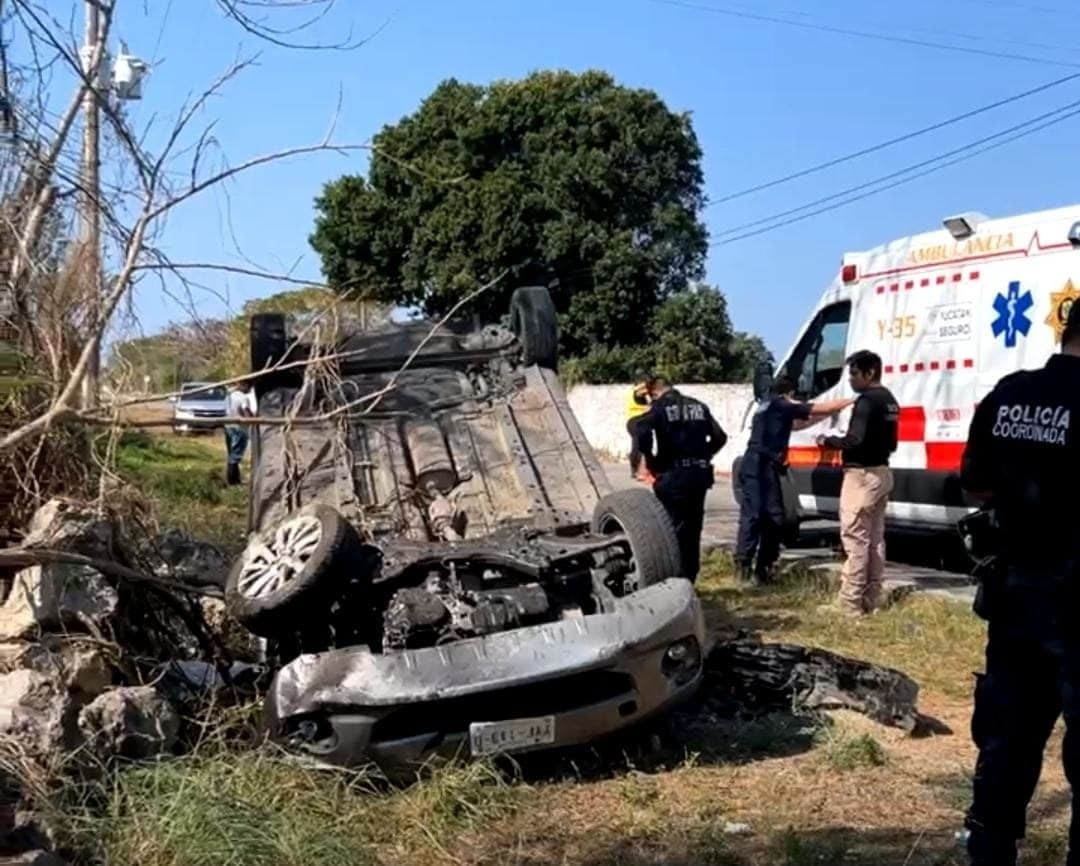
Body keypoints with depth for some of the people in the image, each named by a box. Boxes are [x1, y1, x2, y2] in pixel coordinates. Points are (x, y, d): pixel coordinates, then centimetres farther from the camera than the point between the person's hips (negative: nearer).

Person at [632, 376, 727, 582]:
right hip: (700, 474, 5)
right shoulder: (698, 406, 13)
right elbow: (719, 437, 11)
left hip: (674, 475, -5)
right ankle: (689, 579, 20)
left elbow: (641, 431, -21)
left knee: (673, 529, 1)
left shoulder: (660, 407, -3)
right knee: (693, 529, 14)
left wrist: (651, 461, -9)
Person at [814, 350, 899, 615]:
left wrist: (827, 441, -11)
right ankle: (871, 600, 17)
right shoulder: (889, 401, 15)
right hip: (882, 472, 10)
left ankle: (850, 602, -6)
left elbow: (855, 441, -24)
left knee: (855, 538, -7)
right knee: (875, 538, 13)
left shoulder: (867, 401, -17)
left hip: (862, 475, -10)